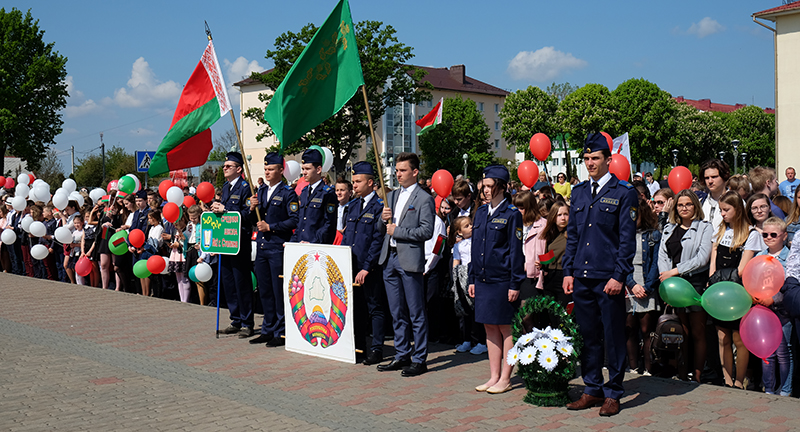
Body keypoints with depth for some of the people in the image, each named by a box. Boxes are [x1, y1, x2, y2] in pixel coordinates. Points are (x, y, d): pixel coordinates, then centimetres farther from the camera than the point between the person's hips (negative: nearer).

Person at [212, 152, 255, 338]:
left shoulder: (245, 187, -9)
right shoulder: (225, 187, 17)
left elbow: (247, 213, -17)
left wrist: (225, 209, -19)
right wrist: (217, 208, 2)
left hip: (240, 241, -8)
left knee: (242, 282, -3)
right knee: (227, 281, 12)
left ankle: (246, 323, 5)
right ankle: (236, 321, 22)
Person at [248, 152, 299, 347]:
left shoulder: (288, 193, -6)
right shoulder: (261, 191, 14)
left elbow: (294, 221, -12)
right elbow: (253, 222, 17)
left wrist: (271, 227, -15)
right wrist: (253, 209, -3)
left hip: (278, 247, -7)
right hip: (262, 246, 7)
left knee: (279, 291, -2)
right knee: (264, 291, 12)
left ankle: (282, 333, 6)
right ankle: (268, 330, 22)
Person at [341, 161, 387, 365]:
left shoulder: (379, 206, -9)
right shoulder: (352, 206, 14)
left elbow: (378, 240, -13)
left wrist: (366, 267, -16)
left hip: (371, 269, -7)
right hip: (351, 266, 7)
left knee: (374, 308, 2)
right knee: (356, 308, 12)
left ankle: (376, 350, 10)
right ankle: (358, 346, 22)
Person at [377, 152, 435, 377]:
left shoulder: (424, 199, -6)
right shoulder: (391, 196, 16)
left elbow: (426, 231, -14)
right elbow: (383, 228, 20)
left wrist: (397, 230, -13)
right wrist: (383, 218, -2)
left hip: (410, 259, -7)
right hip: (389, 258, 7)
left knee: (416, 313, 0)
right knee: (397, 312, 13)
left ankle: (419, 359, 7)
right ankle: (402, 355, 23)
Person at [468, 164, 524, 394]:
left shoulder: (512, 214, -7)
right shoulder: (481, 212, 11)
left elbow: (516, 251, -8)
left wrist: (515, 284, -11)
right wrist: (472, 278, 12)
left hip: (502, 281, -6)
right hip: (483, 279, 6)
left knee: (506, 329, 2)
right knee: (490, 328, 11)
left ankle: (505, 378, 11)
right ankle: (494, 376, 19)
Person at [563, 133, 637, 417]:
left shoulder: (624, 193, -2)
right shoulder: (579, 192, 13)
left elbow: (627, 238, -6)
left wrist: (618, 276, -12)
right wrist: (568, 271, 9)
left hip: (609, 278, -5)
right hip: (582, 277, 5)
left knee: (613, 337, 3)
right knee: (587, 336, 11)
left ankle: (613, 394, 15)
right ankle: (592, 390, 23)